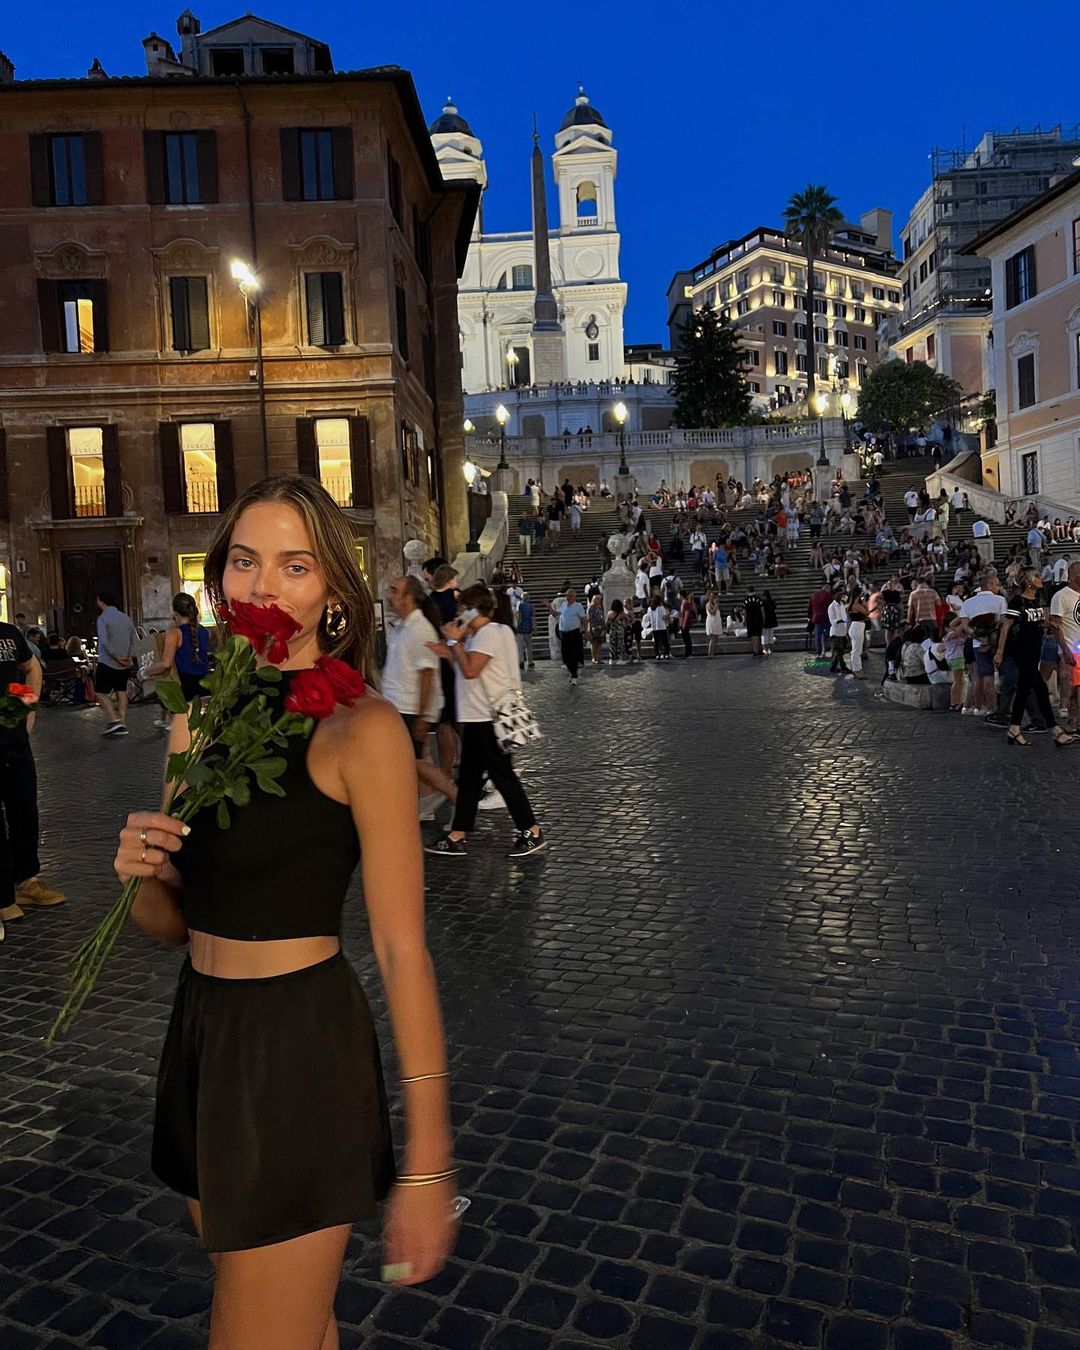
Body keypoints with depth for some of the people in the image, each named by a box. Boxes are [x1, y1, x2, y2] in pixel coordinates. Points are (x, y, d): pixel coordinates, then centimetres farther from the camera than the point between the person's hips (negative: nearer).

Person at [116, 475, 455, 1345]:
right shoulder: (197, 718, 4)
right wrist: (145, 875, -12)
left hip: (300, 1050, -6)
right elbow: (175, 924, 11)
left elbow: (402, 950, -16)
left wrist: (428, 1162, -14)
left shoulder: (359, 727, -15)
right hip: (200, 1040, 7)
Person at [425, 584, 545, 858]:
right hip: (479, 716, 11)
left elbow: (471, 670, -24)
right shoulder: (482, 633, 18)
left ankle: (532, 833, 6)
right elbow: (469, 671, 17)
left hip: (488, 718, -11)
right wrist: (451, 653, 8)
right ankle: (457, 838, 16)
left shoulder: (489, 633, -15)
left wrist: (456, 641, -13)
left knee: (502, 776, -4)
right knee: (468, 777, 11)